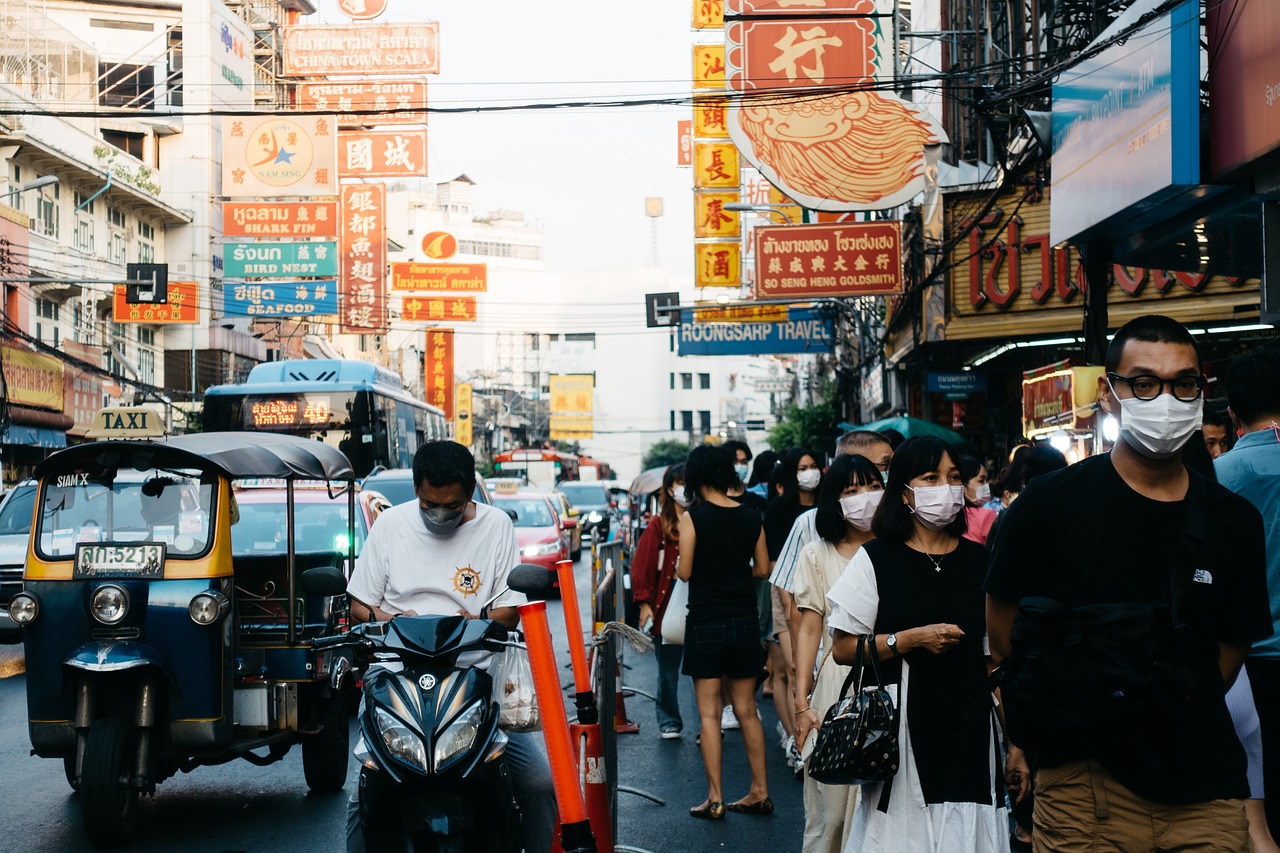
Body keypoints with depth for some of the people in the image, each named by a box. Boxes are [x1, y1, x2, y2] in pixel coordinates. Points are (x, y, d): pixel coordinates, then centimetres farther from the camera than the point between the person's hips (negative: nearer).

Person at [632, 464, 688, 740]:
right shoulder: (658, 525, 1)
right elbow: (642, 566, -2)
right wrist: (644, 602, -8)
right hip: (667, 605, -1)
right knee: (668, 670, 7)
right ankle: (669, 722, 20)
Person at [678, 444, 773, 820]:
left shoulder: (693, 517, -11)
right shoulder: (751, 517, 1)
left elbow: (684, 572, -12)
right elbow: (763, 568, 7)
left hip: (706, 623, -4)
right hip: (745, 621, 4)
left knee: (709, 712, 1)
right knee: (747, 711, 13)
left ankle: (715, 799, 1)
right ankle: (760, 792, 16)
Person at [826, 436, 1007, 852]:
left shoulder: (979, 560, 9)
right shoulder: (875, 559, 0)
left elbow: (996, 654, 12)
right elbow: (843, 648, -2)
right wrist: (911, 639, -13)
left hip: (968, 724, 2)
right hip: (899, 723, -2)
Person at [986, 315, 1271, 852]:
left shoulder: (1235, 522, 3)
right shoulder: (1050, 504, -6)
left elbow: (1232, 645, 13)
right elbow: (1004, 629, 3)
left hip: (1206, 785, 3)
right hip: (1085, 782, -3)